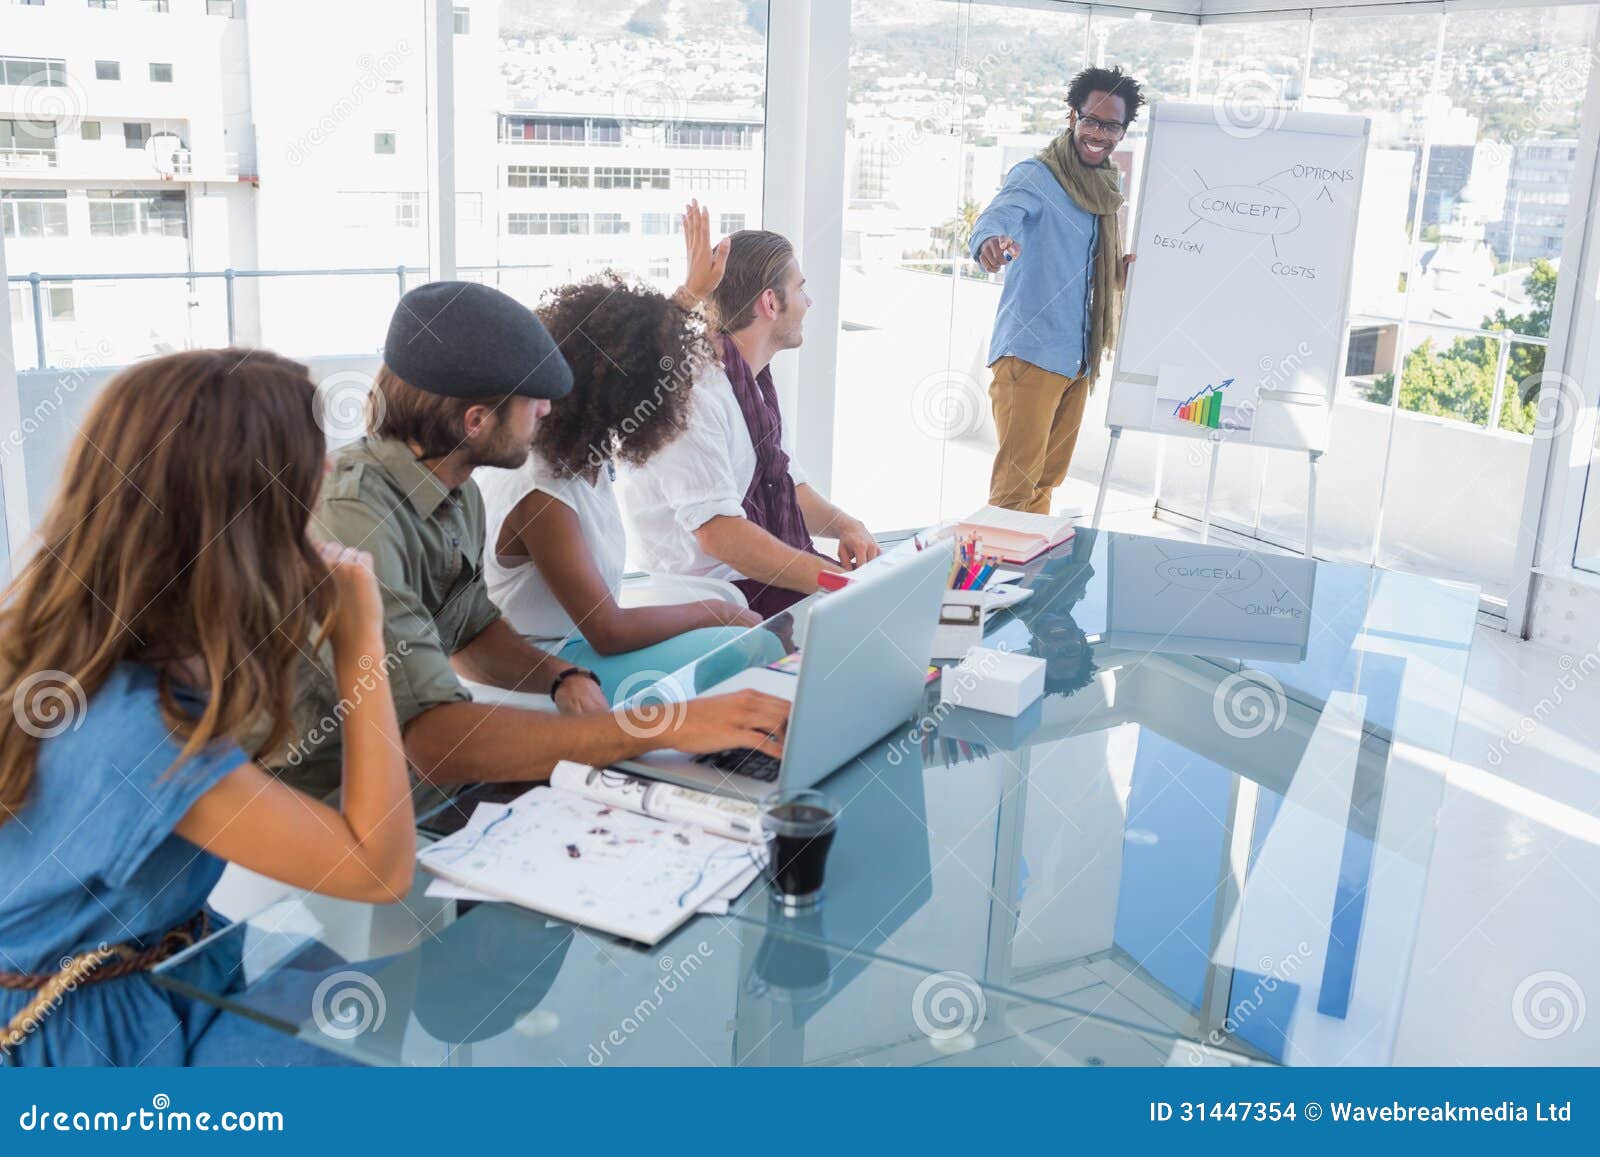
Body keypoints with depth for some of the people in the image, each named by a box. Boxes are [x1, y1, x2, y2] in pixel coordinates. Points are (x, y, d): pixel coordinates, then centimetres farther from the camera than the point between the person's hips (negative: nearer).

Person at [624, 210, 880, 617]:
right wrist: (835, 581, -28)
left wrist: (843, 524, -1)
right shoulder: (696, 395, -20)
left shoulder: (755, 383, 11)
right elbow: (719, 534, -26)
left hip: (766, 575, 9)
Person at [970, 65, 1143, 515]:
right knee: (1015, 481, -9)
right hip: (1030, 353, -8)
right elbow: (996, 216, -30)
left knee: (1048, 479, 17)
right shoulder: (1035, 175, -10)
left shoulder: (1110, 187, 13)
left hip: (1079, 356, 8)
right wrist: (991, 241, -53)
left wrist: (1124, 268, 1)